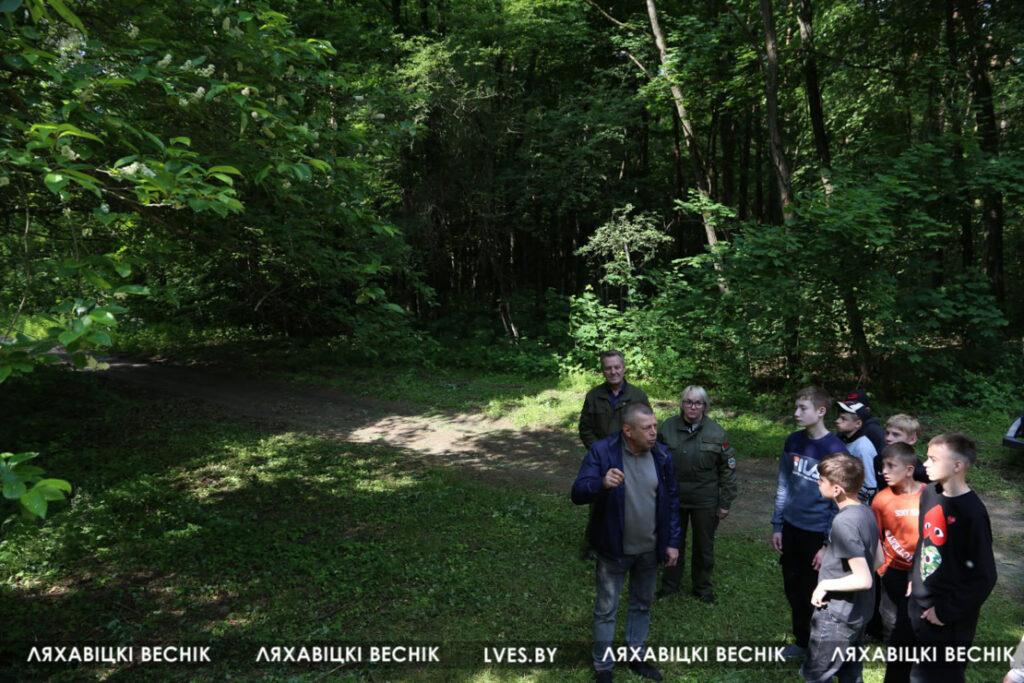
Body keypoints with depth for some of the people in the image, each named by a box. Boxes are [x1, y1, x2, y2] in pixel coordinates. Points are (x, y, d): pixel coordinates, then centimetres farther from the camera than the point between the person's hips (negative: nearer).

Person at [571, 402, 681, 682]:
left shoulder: (662, 455, -6)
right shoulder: (602, 452, -19)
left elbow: (672, 500, 5)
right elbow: (578, 493, -25)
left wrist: (672, 542, 4)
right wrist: (602, 483, -46)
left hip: (649, 550, 4)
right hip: (614, 549, -4)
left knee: (642, 605, 21)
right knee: (606, 610, 9)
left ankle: (636, 657, 41)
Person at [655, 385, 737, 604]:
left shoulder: (716, 432, -7)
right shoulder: (667, 428, -4)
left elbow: (728, 469, -2)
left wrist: (725, 503, -3)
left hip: (705, 501, -1)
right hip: (672, 498, 1)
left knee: (704, 545, 13)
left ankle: (703, 586, 33)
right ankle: (670, 583, 34)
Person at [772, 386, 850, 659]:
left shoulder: (835, 450, -16)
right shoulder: (793, 441, 0)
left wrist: (829, 544, -13)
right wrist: (777, 525, 7)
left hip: (817, 533, -5)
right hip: (791, 528, 5)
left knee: (813, 596, 8)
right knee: (793, 590, 17)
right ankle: (801, 641, 38)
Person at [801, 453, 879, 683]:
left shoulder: (843, 522, -26)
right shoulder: (866, 512, 1)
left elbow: (863, 579, -27)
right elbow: (877, 560, 13)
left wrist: (825, 584, -15)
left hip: (836, 618, -9)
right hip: (859, 612, 9)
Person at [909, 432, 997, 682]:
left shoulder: (972, 512, -22)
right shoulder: (930, 493, 0)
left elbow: (984, 577, -19)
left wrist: (947, 611, -15)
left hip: (950, 623, -6)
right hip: (919, 605, 7)